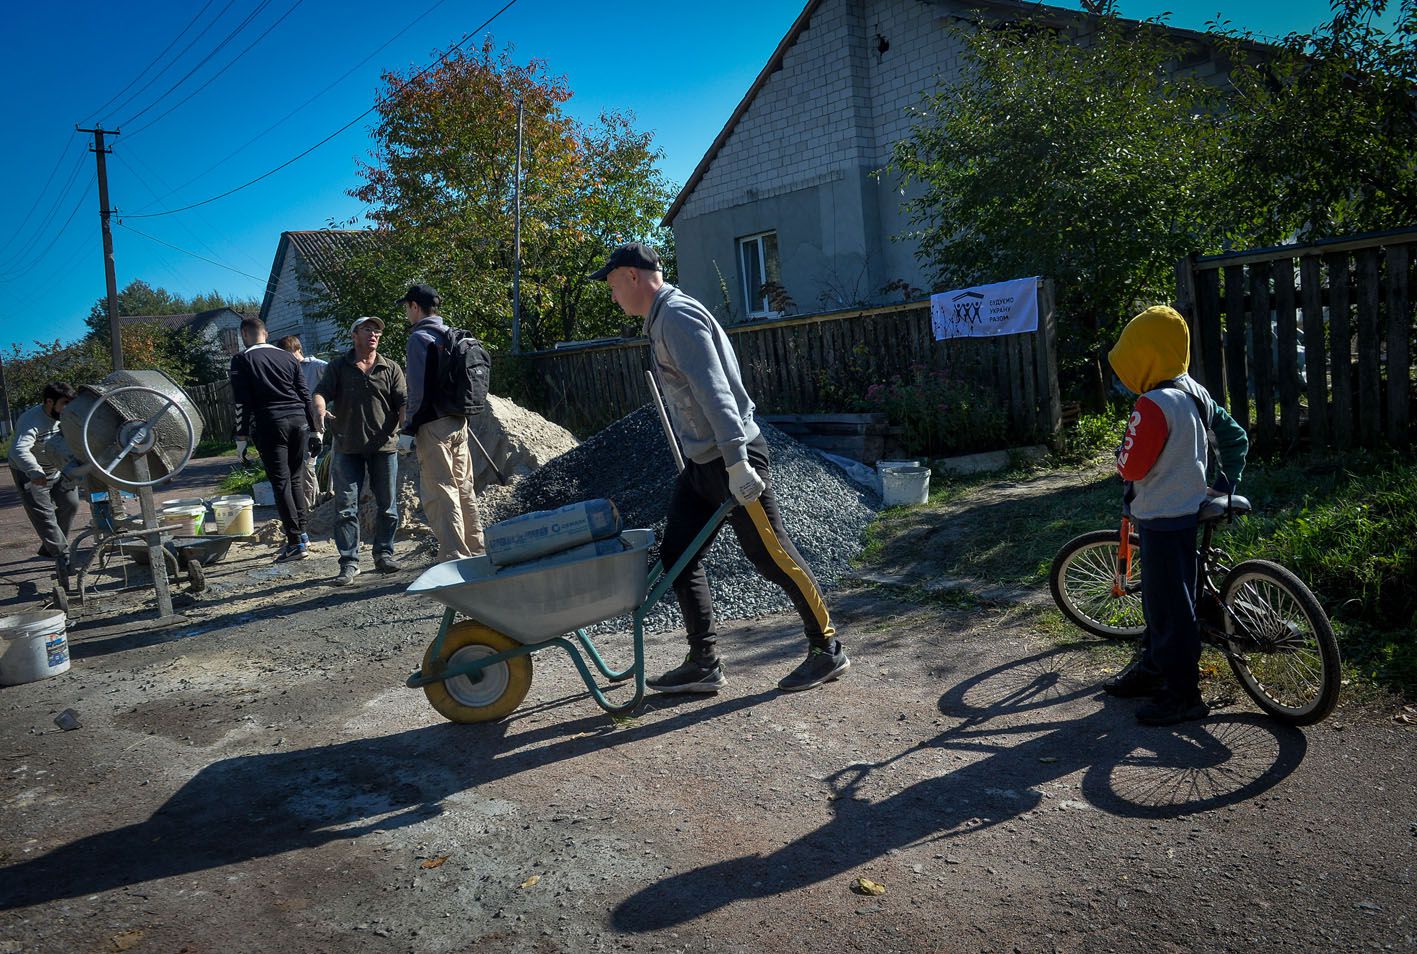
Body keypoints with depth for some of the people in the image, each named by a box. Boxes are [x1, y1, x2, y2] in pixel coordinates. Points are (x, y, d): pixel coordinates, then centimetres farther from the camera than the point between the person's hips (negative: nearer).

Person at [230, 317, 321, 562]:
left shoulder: (242, 361, 2)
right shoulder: (288, 357, 14)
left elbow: (242, 402, -5)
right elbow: (305, 395, 12)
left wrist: (241, 437, -1)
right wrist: (315, 429, 15)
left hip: (270, 425, -4)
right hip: (299, 421, 4)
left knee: (281, 483, -2)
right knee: (296, 479, 14)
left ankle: (295, 542, -4)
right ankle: (301, 533, 16)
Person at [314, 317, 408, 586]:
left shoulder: (391, 369, 9)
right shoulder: (338, 367, 8)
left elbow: (403, 402, 2)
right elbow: (320, 392, -4)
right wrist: (320, 410, -27)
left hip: (384, 445, 1)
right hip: (348, 447, -1)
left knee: (387, 505, 7)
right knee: (347, 507, -3)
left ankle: (383, 554, 22)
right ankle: (349, 563, 1)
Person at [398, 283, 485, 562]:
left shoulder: (420, 337, -9)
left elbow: (418, 389, -14)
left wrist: (408, 429, -10)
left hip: (433, 425, -8)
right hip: (459, 423, 8)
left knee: (440, 492, -5)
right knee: (464, 488, 13)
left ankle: (453, 557, -7)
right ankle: (476, 552, 18)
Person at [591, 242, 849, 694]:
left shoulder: (678, 315, -14)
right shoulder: (662, 319, 18)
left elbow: (713, 390, -23)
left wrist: (736, 461, -29)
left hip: (734, 460, -10)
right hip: (702, 462, 10)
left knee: (772, 555, -1)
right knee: (676, 557, 6)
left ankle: (827, 649, 13)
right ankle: (703, 664, 12)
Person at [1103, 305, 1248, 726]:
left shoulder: (1153, 404, -22)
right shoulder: (1196, 394, 7)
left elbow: (1132, 466, -23)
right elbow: (1236, 437, 15)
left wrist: (1120, 454, -2)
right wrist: (1225, 484, 21)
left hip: (1164, 520, -10)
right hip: (1190, 510, 10)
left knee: (1170, 607, 0)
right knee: (1159, 596, 21)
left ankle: (1183, 695, 9)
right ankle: (1152, 667, 35)